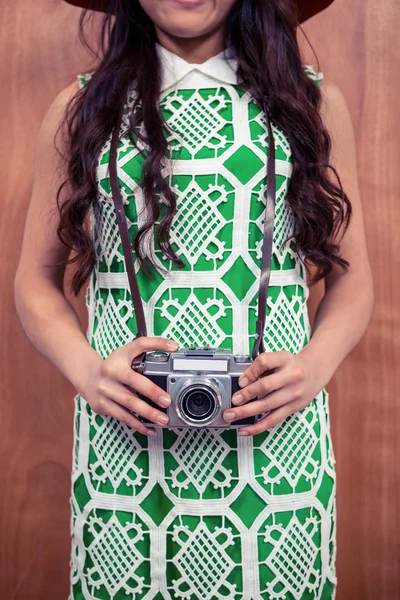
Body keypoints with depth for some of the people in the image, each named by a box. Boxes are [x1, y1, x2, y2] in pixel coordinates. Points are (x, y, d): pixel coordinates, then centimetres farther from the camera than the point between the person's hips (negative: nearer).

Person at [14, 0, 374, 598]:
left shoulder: (317, 102, 6)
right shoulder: (82, 107, 6)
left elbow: (353, 278, 9)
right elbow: (36, 280, 8)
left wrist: (316, 364, -11)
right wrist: (86, 368, -11)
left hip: (278, 436, 1)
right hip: (125, 439, 0)